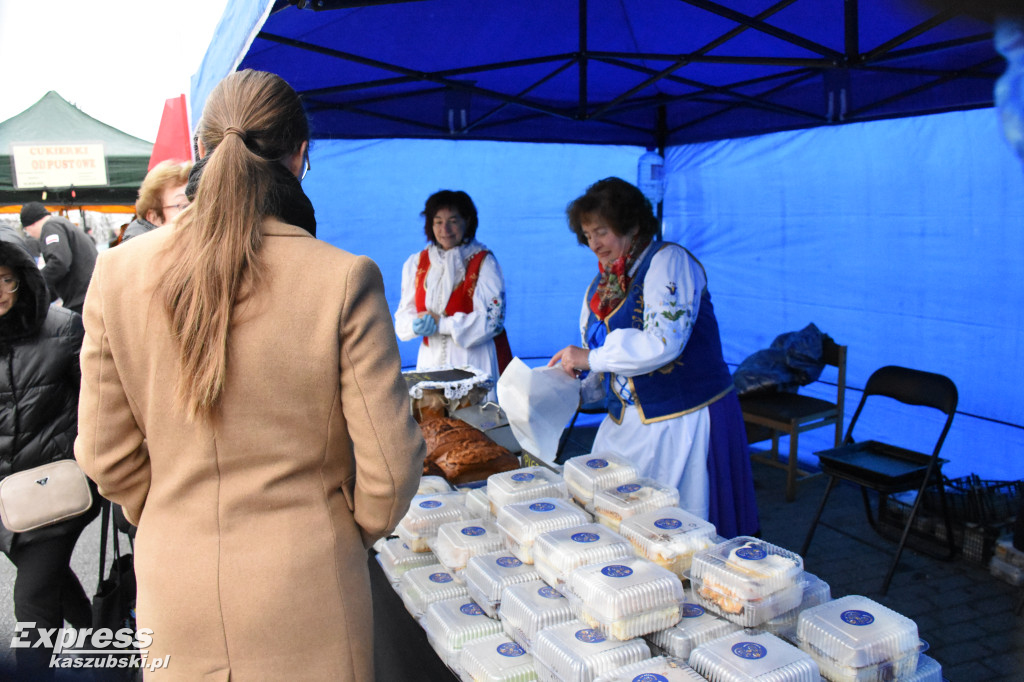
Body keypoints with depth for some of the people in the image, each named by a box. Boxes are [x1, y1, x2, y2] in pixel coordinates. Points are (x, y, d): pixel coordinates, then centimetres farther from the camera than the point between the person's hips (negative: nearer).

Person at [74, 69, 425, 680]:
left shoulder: (117, 272, -9)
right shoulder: (344, 278, -20)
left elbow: (106, 456, -1)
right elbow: (390, 467, -16)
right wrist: (354, 534, 5)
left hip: (172, 585, 3)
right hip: (304, 587, -2)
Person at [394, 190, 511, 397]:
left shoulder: (484, 262, -3)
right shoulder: (417, 263, 9)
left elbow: (491, 318, -10)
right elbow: (404, 313, 10)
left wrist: (441, 324, -15)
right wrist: (416, 325, -13)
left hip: (475, 361, -3)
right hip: (432, 360, 3)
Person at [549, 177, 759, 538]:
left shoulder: (669, 261, -11)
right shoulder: (600, 285, 12)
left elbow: (664, 342, -24)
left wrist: (590, 358, -18)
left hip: (683, 423, -7)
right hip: (626, 424, 7)